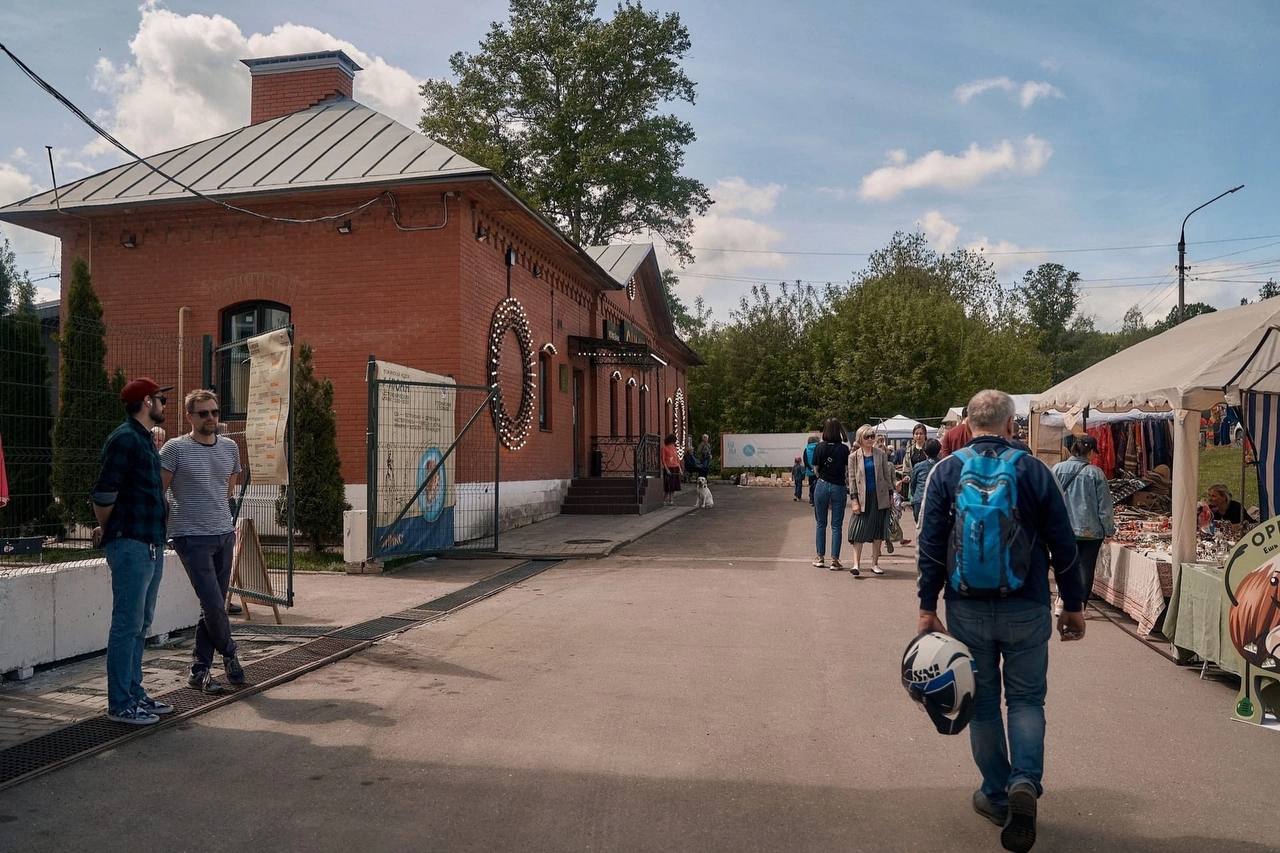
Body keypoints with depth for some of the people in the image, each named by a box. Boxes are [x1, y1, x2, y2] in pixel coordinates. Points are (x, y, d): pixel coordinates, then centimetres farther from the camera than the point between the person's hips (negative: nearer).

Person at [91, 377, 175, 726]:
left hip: (151, 545, 9)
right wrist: (105, 529, -2)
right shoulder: (125, 439, -13)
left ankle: (134, 694, 24)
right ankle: (119, 704, 5)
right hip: (131, 544, -9)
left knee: (141, 624, 15)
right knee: (128, 625, -3)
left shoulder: (145, 440, 17)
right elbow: (103, 494, -17)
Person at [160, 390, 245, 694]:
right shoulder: (175, 448, -6)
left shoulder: (230, 447, 10)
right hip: (192, 539, -5)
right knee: (213, 605, -8)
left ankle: (199, 671, 17)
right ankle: (229, 653, 19)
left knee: (214, 606, 7)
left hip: (224, 534, 5)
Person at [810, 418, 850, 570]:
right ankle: (835, 560, 3)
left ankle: (820, 557, 17)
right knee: (837, 525, 5)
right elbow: (848, 470, -3)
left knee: (821, 523, 13)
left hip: (822, 486, 0)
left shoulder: (819, 447, -5)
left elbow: (816, 468, 1)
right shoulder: (844, 448, -6)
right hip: (839, 487, 0)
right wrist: (847, 484, 13)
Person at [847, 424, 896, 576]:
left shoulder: (881, 454, 4)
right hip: (863, 498, -2)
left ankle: (875, 563, 16)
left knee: (878, 531, 6)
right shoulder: (854, 457, 1)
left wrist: (891, 495, 6)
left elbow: (887, 476, 9)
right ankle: (856, 565, -6)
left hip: (880, 498, 2)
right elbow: (852, 479, 0)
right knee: (859, 531, -7)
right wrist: (854, 500, -7)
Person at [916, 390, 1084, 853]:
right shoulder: (1034, 470, -3)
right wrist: (1073, 605, 11)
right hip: (1027, 609, 0)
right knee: (1027, 699, 13)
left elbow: (930, 546, -6)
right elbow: (1063, 545, 1)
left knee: (983, 703, 14)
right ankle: (1025, 780, -6)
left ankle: (996, 795, 23)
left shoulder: (946, 471, -3)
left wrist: (928, 607, -1)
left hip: (968, 610, 0)